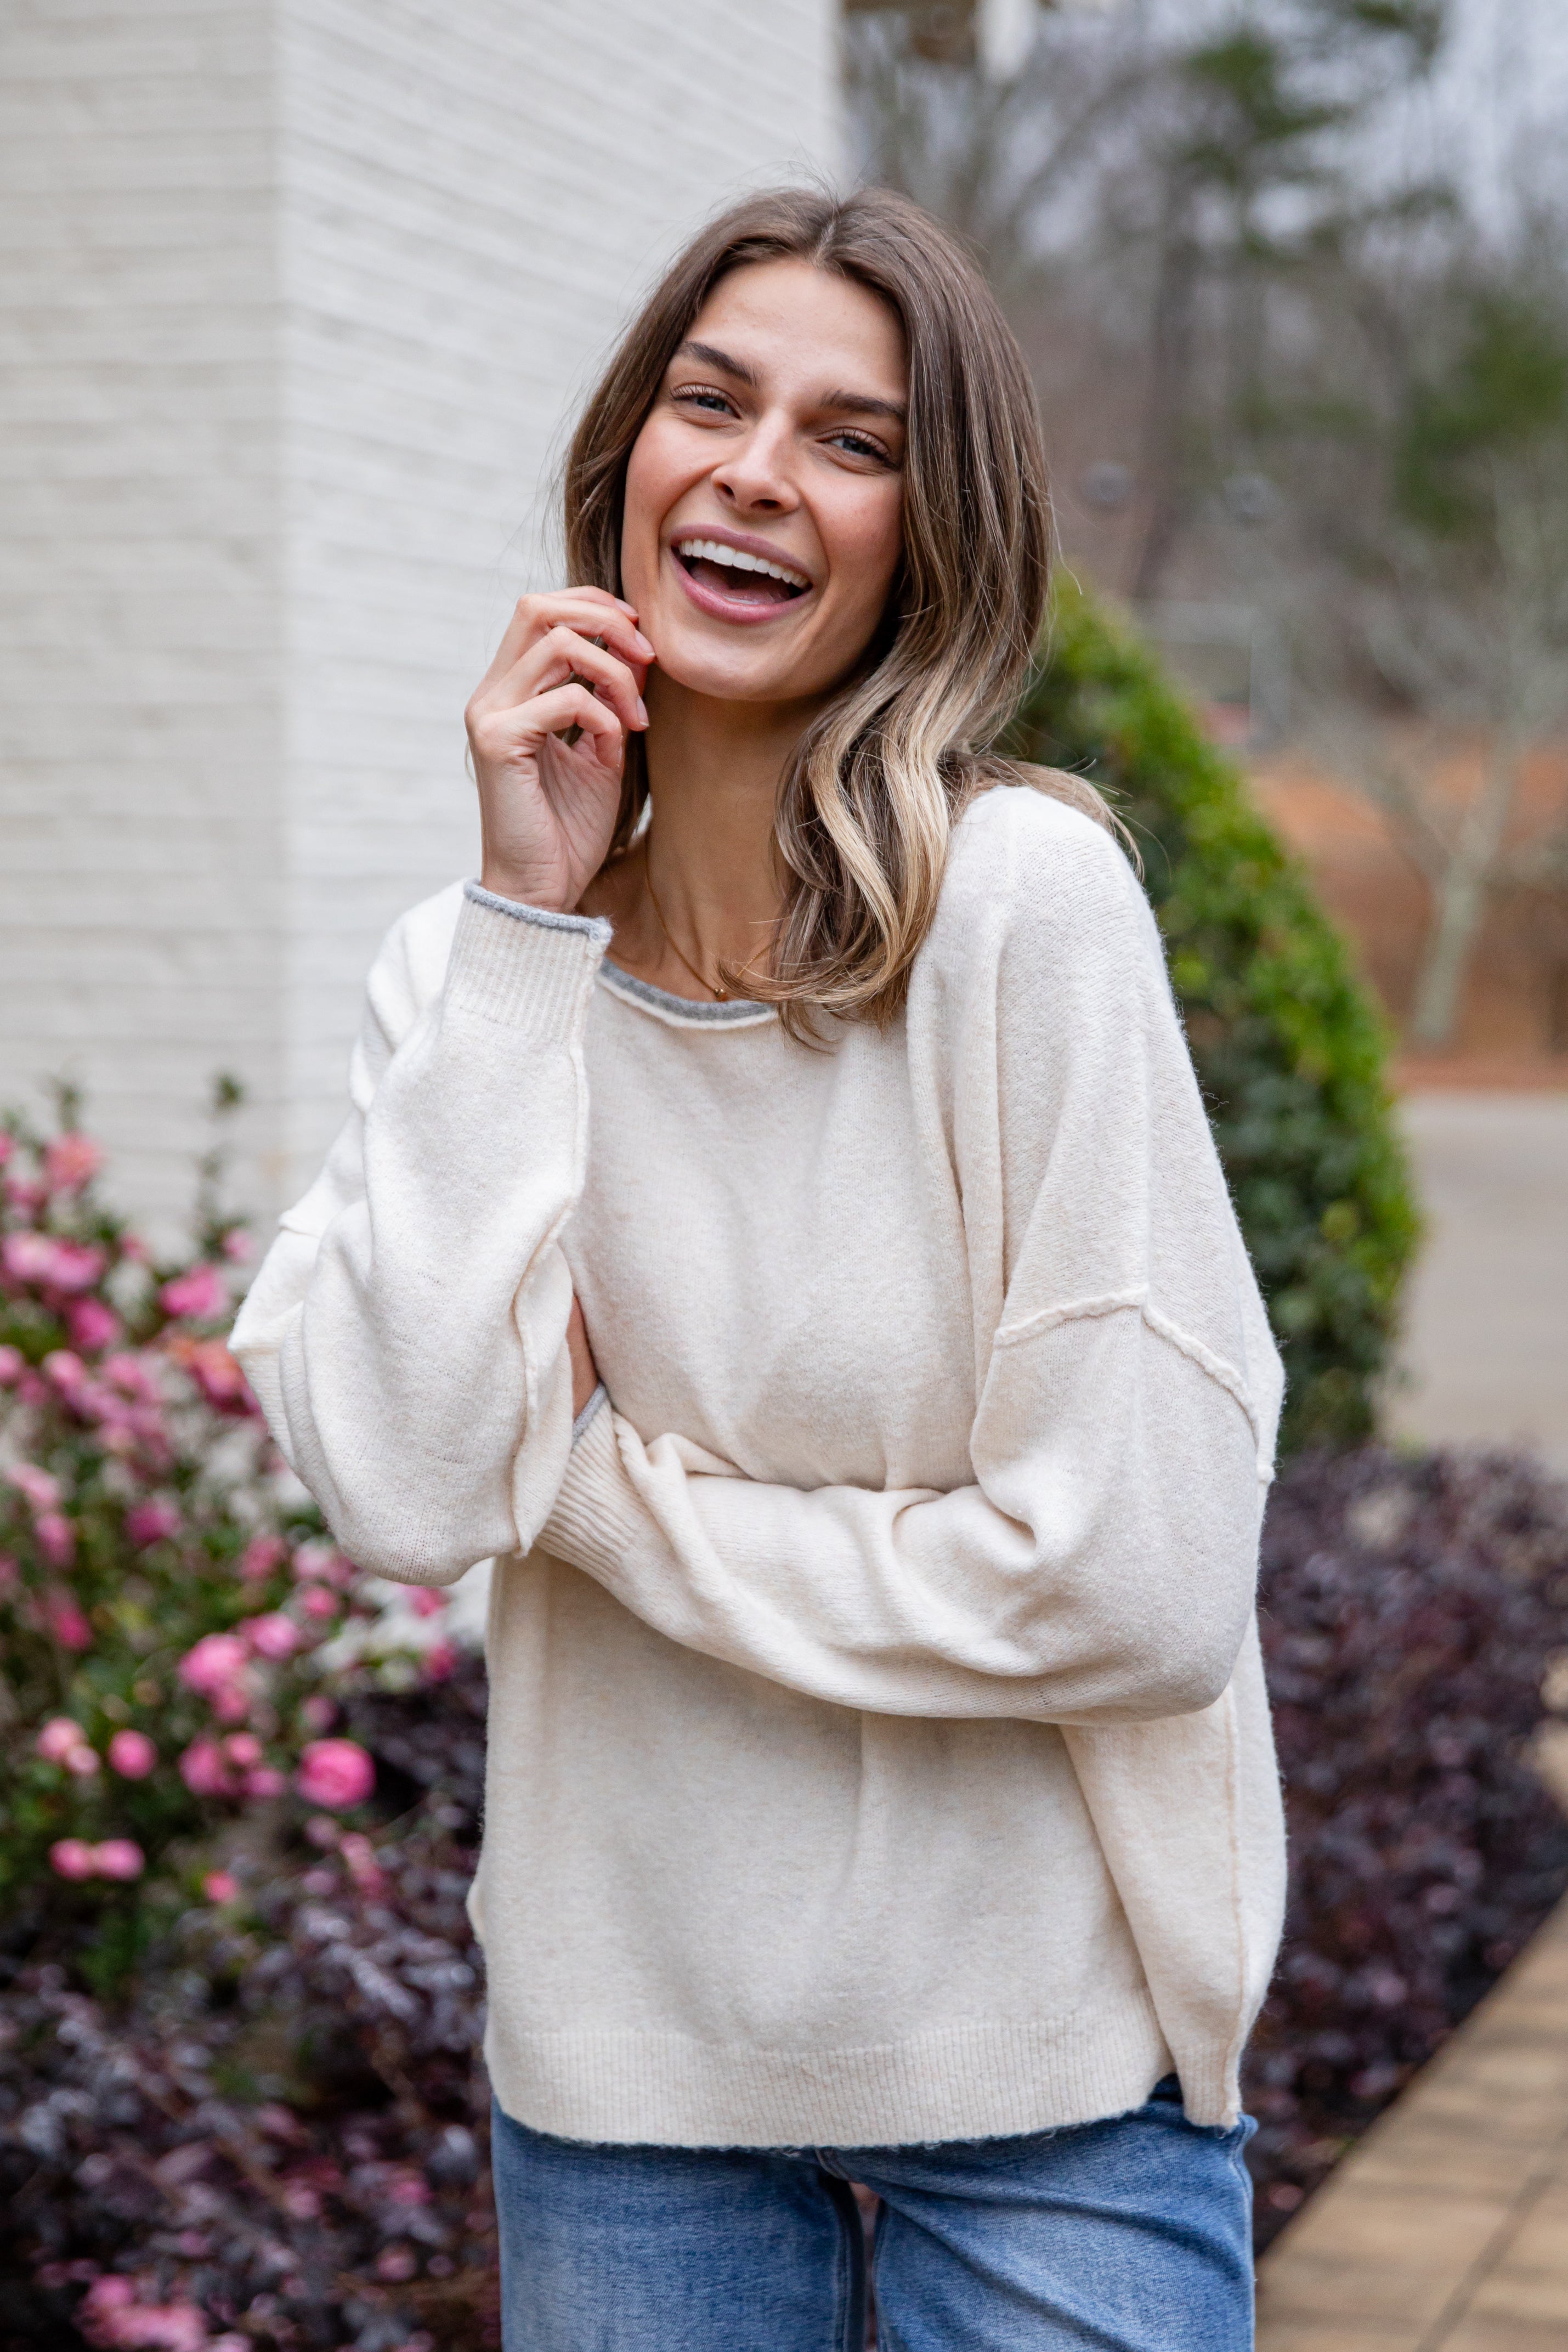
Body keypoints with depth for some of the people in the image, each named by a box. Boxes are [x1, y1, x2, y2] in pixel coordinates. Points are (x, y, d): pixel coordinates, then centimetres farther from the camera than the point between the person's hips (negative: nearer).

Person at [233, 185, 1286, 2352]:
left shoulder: (1022, 899, -15)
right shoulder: (472, 959, -2)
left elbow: (1139, 1588, -19)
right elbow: (407, 1494, -16)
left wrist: (598, 1482, -10)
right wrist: (532, 931, -15)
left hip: (1043, 2056, -3)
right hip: (624, 2040, 4)